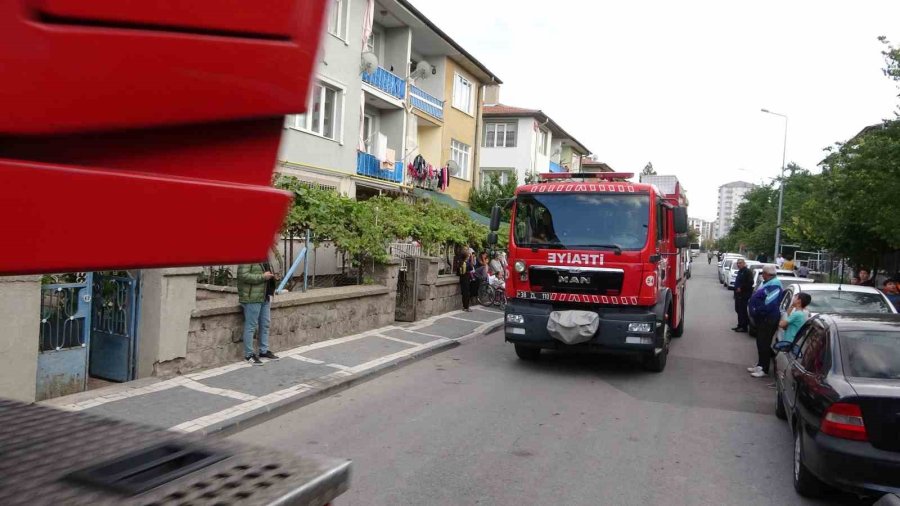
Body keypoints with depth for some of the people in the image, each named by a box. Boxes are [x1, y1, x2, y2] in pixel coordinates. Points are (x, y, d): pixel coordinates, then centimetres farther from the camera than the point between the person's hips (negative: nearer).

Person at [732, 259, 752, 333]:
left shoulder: (747, 272, -12)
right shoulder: (739, 272, 19)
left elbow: (750, 283, -22)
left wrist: (741, 288, -20)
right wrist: (736, 289, 12)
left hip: (744, 295, -10)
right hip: (738, 295, 10)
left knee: (743, 311, -7)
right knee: (739, 310, 15)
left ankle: (744, 327, -2)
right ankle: (740, 325, 23)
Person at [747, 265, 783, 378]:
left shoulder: (774, 286, -20)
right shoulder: (768, 283, 13)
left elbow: (769, 304, -27)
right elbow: (757, 298, 21)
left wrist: (756, 311, -16)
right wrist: (754, 311, 9)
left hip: (768, 319, -10)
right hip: (762, 318, 10)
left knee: (764, 344, -6)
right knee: (760, 342, 17)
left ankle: (764, 369, 0)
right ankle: (760, 365, 28)